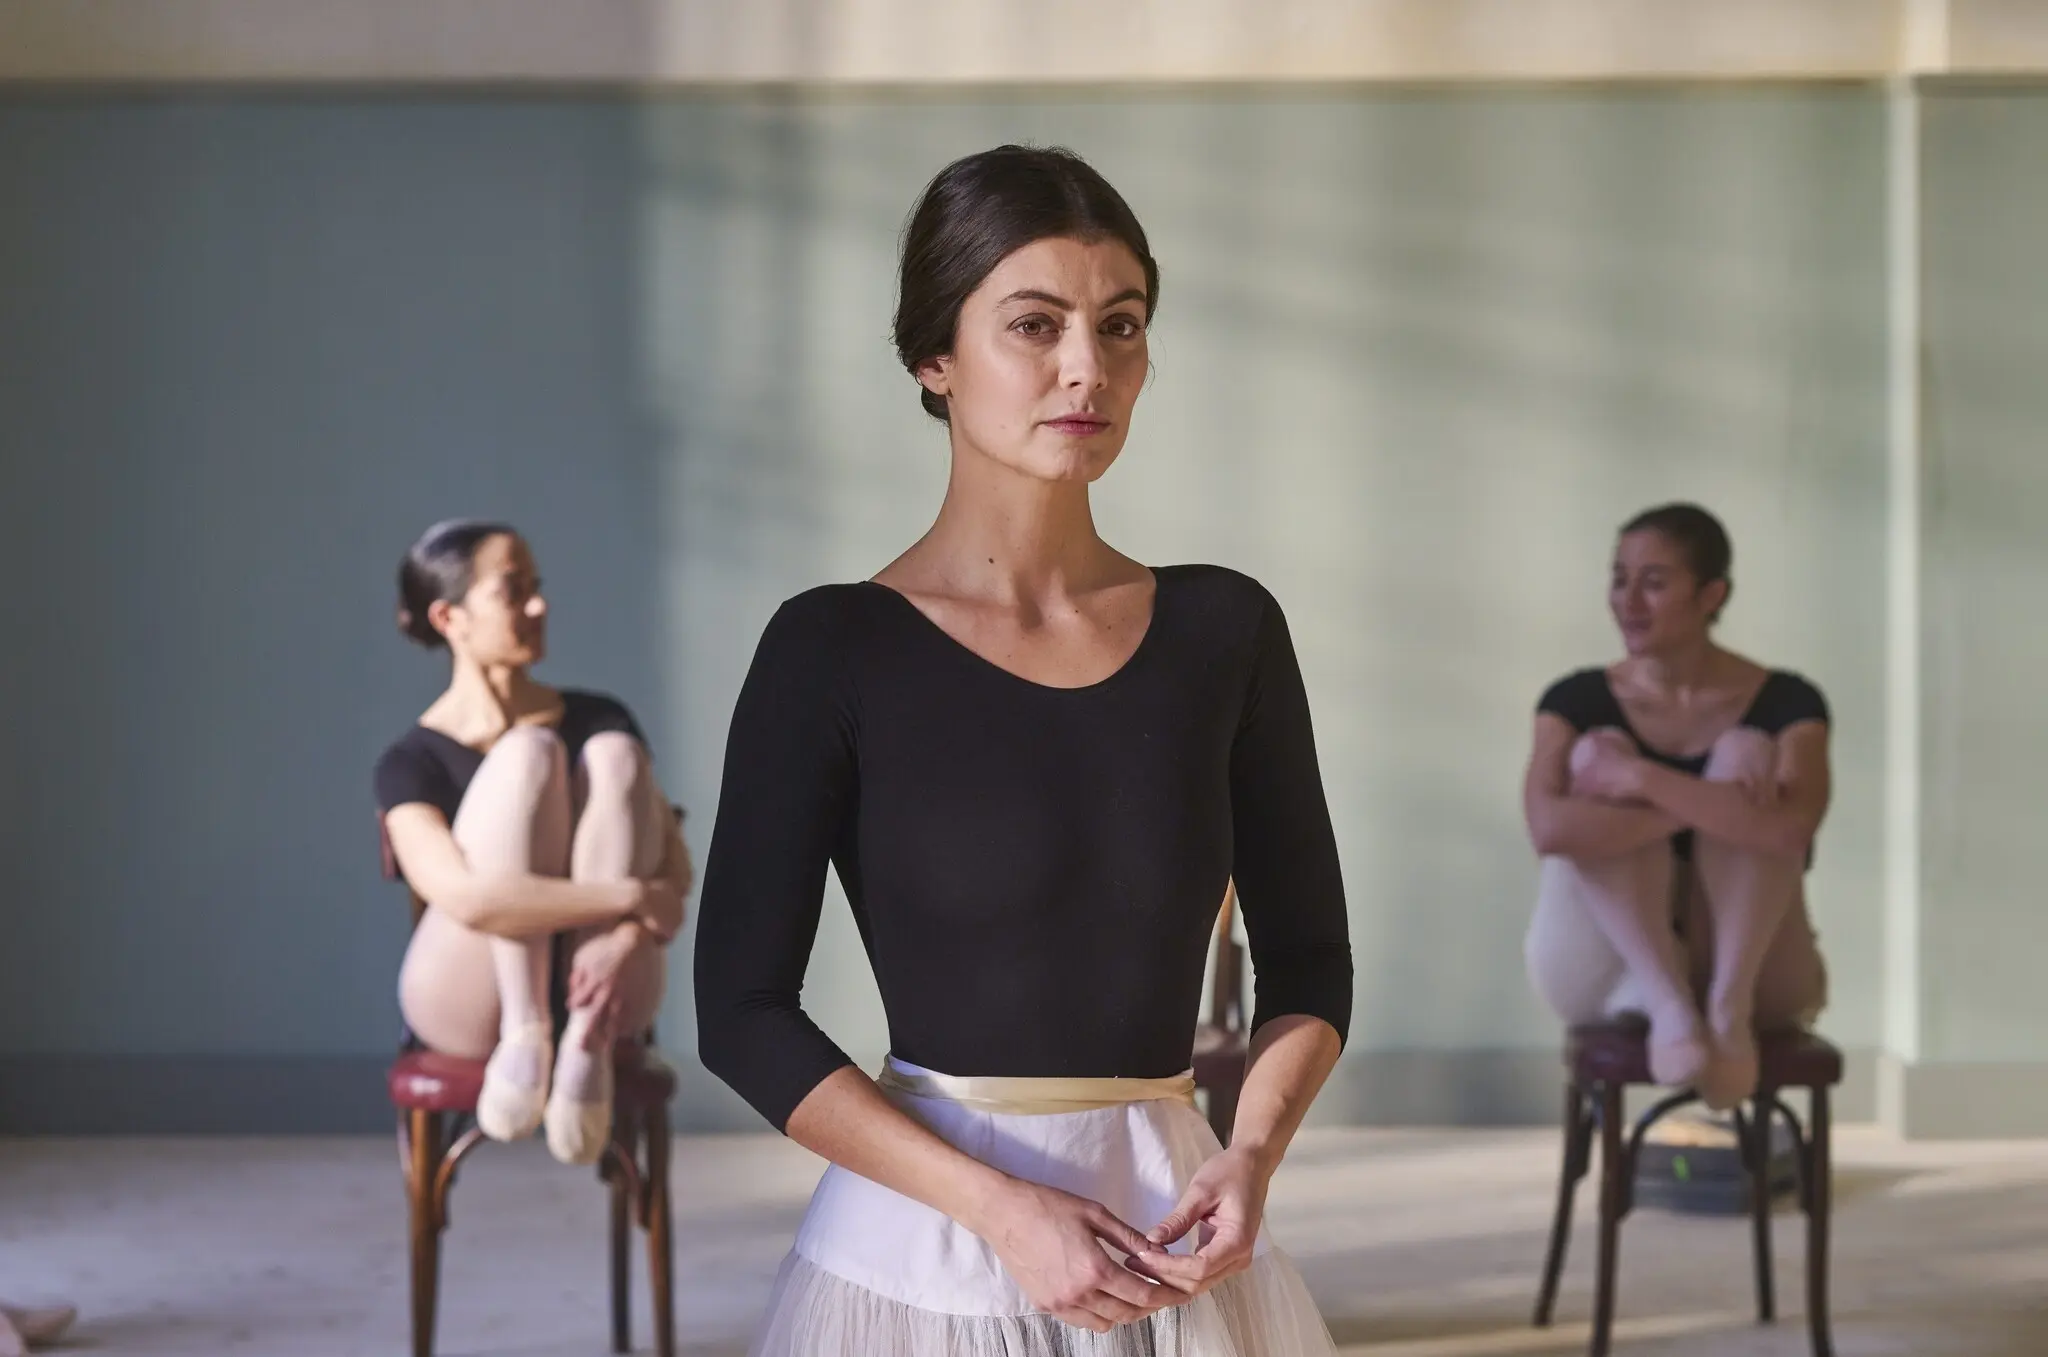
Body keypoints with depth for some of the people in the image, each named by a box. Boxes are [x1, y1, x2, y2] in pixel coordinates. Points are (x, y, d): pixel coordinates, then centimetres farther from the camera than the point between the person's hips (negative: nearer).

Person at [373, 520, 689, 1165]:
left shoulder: (598, 717, 8)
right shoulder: (414, 761, -5)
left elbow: (674, 868, -2)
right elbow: (469, 898, -23)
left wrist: (628, 935, -24)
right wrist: (633, 898, -24)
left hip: (596, 986, 3)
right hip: (470, 1002, -3)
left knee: (615, 753, -18)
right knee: (528, 754, -20)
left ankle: (588, 1046, -28)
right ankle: (524, 1037, -28)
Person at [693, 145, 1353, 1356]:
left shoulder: (1224, 630, 2)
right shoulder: (835, 650, -6)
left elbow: (1309, 961, 8)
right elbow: (743, 1011, -8)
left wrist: (1253, 1155, -10)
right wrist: (1001, 1208, -16)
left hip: (1168, 1240, 3)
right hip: (933, 1242, -3)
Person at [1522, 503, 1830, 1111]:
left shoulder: (1784, 701, -5)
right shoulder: (1579, 699, -2)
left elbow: (1789, 829, -27)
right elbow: (1550, 828, -23)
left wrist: (1643, 778, -27)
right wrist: (1700, 806, -26)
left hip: (1753, 970, -1)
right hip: (1614, 972, 1)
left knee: (1747, 755, -20)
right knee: (1597, 753, -20)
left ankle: (1730, 1003, -31)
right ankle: (1665, 1003, -32)